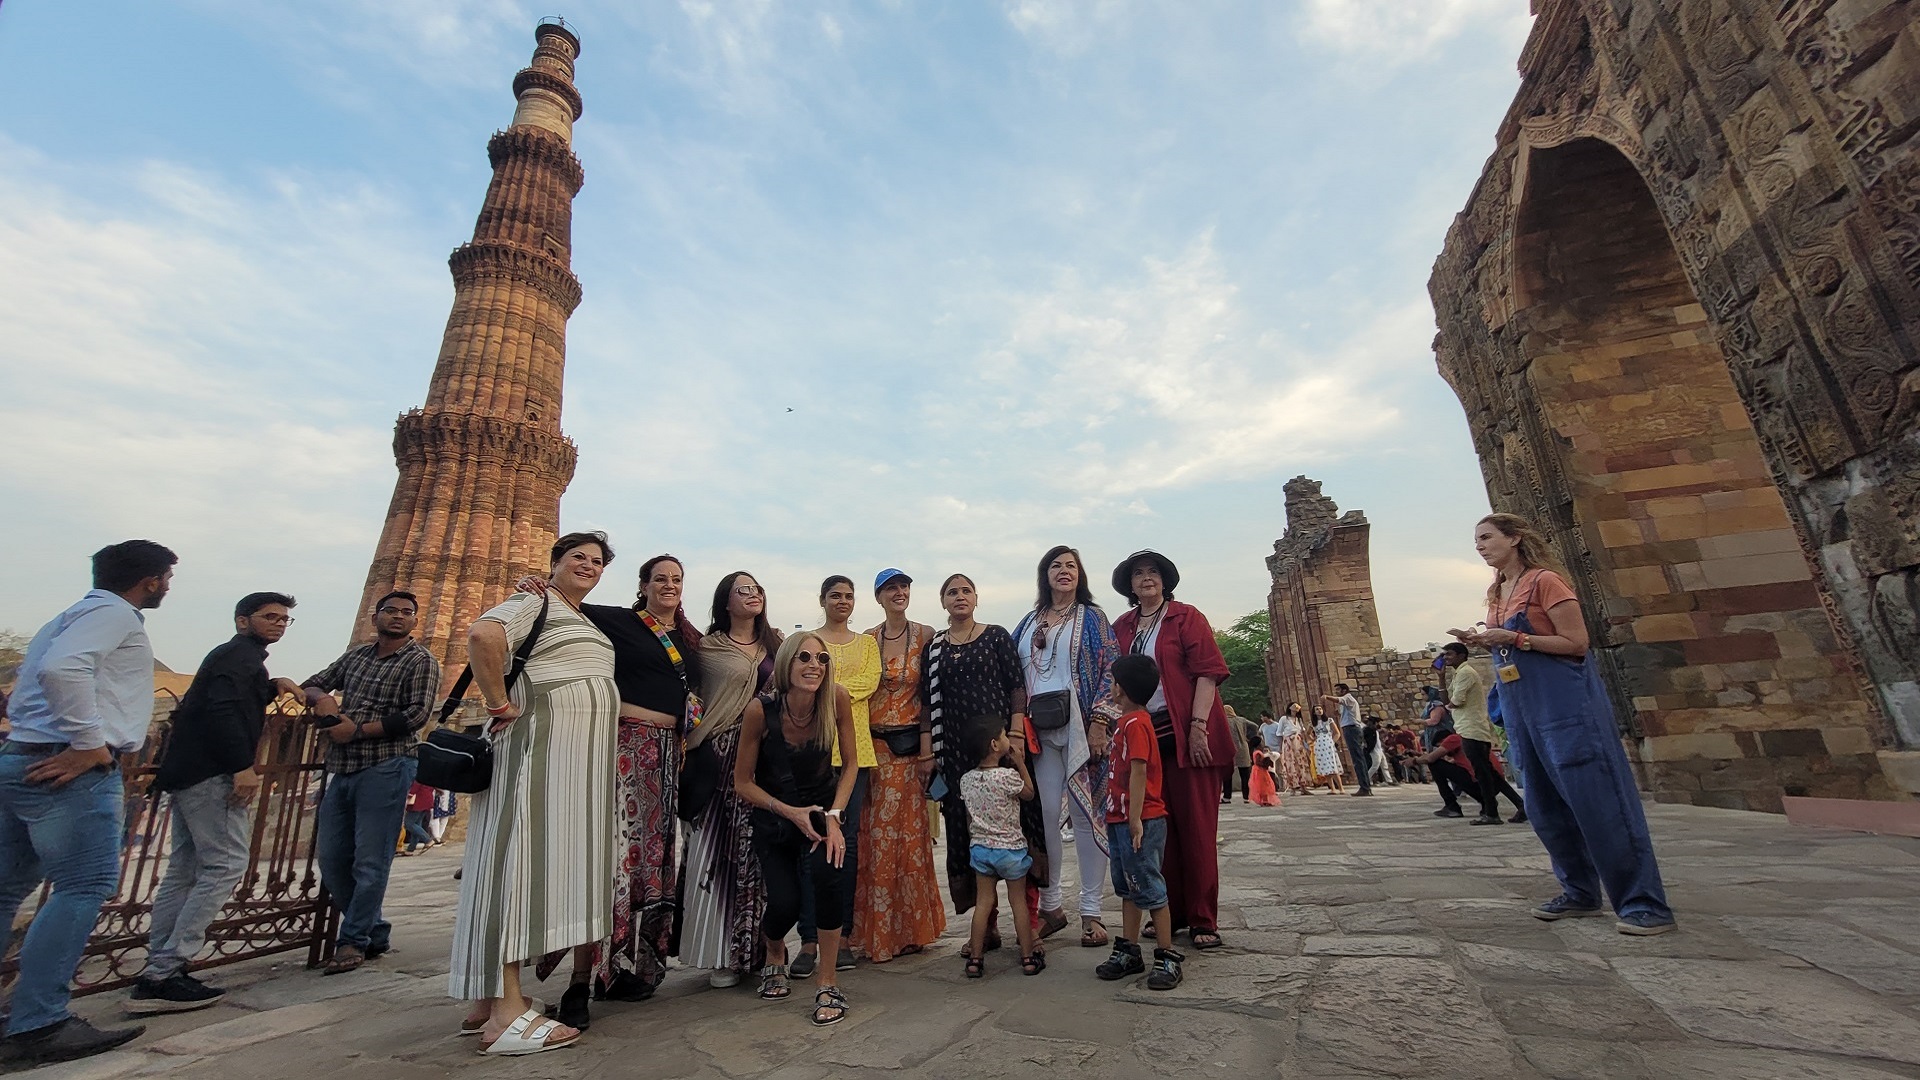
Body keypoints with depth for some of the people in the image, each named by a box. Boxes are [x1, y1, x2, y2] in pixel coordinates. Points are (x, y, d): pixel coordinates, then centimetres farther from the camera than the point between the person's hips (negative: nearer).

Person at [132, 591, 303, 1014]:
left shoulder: (234, 655, 23)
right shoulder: (242, 652, -9)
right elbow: (223, 707, -22)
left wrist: (272, 686, 15)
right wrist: (243, 767, -25)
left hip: (189, 773, 11)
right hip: (211, 773, -11)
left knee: (185, 871, 11)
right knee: (226, 866, -11)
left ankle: (158, 971, 15)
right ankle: (162, 977, -11)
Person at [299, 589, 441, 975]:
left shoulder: (420, 661, -3)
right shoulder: (355, 655, 16)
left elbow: (417, 713, -12)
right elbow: (311, 684, 20)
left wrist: (358, 731, -13)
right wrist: (323, 697, -3)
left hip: (385, 768, -7)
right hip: (342, 769, 7)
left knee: (370, 861, -4)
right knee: (332, 860, 10)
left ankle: (352, 941, 9)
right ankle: (375, 932, 23)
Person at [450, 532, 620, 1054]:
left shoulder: (588, 620, 24)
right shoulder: (535, 603, -3)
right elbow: (482, 635, -23)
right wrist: (499, 704, -18)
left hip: (585, 756, 9)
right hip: (541, 743, -9)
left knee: (563, 859, 8)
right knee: (521, 853, -8)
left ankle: (490, 999, 17)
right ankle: (505, 1011, -3)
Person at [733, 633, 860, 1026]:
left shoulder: (837, 699, -20)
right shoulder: (761, 710, -23)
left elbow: (850, 764, -8)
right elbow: (743, 783, -12)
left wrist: (834, 816, -19)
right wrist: (791, 813, -20)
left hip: (822, 805, 1)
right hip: (773, 814, 0)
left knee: (829, 869, -27)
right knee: (784, 905, -12)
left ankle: (829, 983, -6)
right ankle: (775, 953, 29)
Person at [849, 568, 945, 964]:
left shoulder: (926, 635, -2)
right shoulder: (866, 640, 5)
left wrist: (927, 750, -7)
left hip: (910, 744, -2)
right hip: (873, 745, 2)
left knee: (909, 834, 5)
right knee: (873, 837, 5)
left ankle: (910, 927, 21)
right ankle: (877, 931, 20)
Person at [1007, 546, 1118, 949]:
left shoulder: (1092, 617, 7)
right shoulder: (1029, 622, 16)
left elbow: (1109, 670, -2)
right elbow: (1012, 673, 16)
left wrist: (1099, 722, -12)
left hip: (1080, 729, -3)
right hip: (1038, 731, 3)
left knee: (1085, 814, 0)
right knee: (1043, 816, 2)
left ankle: (1091, 911, 11)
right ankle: (1050, 905, 17)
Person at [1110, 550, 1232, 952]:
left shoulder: (1187, 617, -1)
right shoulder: (1122, 628, 12)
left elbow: (1207, 672, -8)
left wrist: (1198, 727, -15)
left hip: (1186, 736, -4)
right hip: (1143, 735, 4)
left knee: (1197, 828, 2)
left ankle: (1203, 920, 13)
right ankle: (1170, 913, 23)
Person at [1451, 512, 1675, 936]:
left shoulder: (1545, 581, -8)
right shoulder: (1497, 593, 14)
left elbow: (1576, 643, -13)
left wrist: (1514, 638, -20)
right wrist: (1481, 642, 2)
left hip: (1565, 701, -8)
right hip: (1524, 710, 8)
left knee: (1597, 799, -6)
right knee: (1546, 807, 12)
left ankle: (1645, 904, 4)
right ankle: (1580, 893, 23)